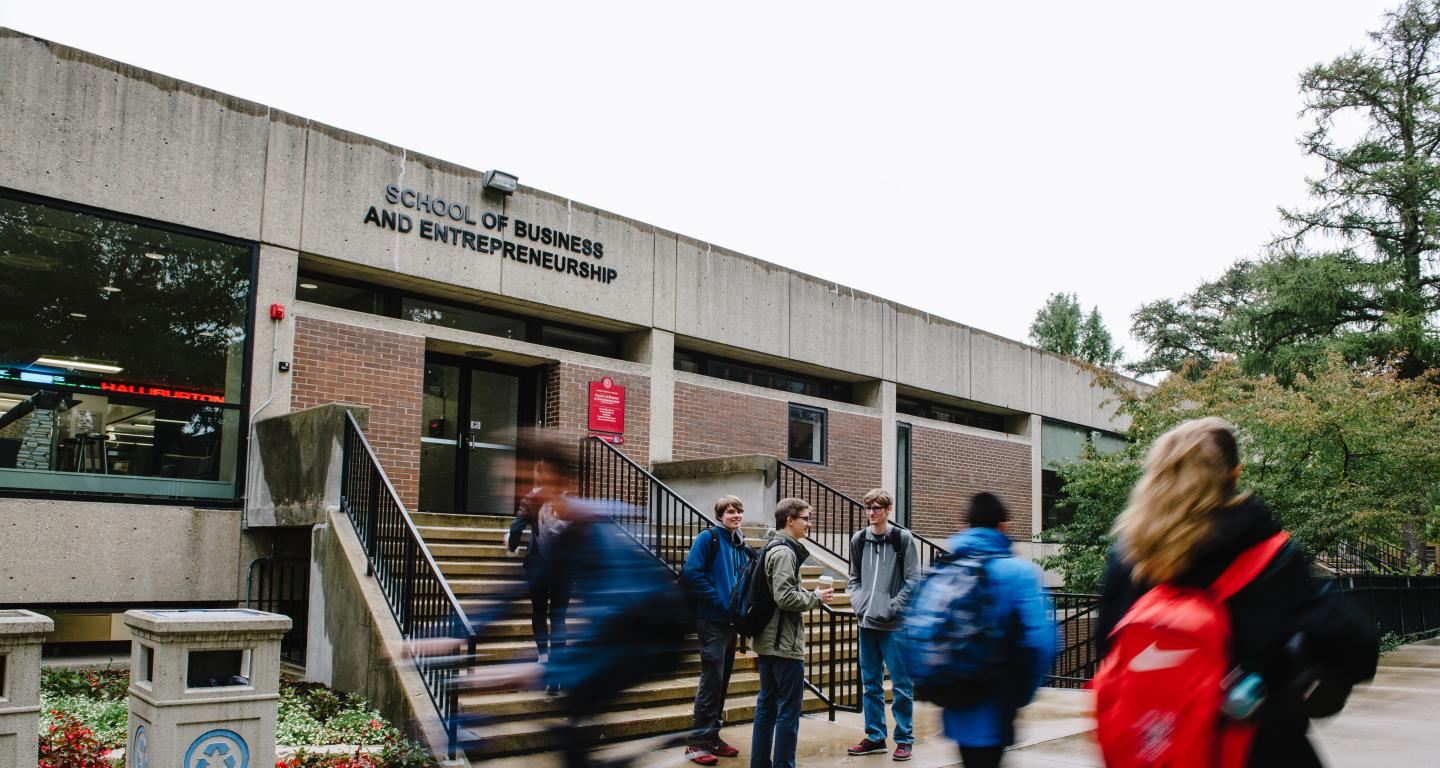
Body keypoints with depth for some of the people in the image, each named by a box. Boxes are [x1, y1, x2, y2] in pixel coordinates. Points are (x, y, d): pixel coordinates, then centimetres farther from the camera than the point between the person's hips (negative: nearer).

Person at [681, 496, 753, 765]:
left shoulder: (741, 546, 13)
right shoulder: (708, 538, -9)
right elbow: (692, 574, -17)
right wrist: (719, 601, -18)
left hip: (731, 621, 7)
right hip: (711, 620, -7)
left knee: (722, 681, 12)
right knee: (711, 680, -6)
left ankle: (712, 736, 22)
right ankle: (698, 742, 2)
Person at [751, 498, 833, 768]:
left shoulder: (771, 548, 13)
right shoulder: (784, 552, -17)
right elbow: (785, 597, -24)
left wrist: (807, 594, 10)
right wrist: (816, 597, -10)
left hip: (767, 641, 10)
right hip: (785, 644, -10)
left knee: (766, 705, 15)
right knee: (789, 711, -3)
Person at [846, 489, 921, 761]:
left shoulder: (903, 538, -5)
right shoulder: (858, 539, 7)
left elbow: (913, 581, -7)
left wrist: (890, 608, -13)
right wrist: (858, 602, -1)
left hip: (894, 625, -4)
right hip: (867, 623, 4)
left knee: (901, 685, 2)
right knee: (871, 683, 11)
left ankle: (904, 739, 13)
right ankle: (875, 736, 22)